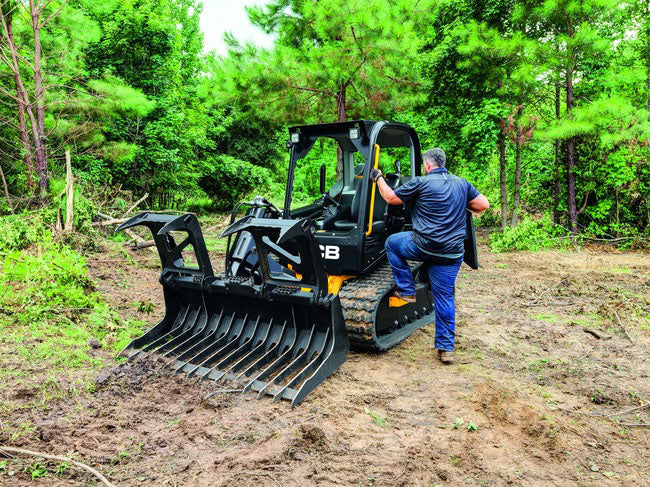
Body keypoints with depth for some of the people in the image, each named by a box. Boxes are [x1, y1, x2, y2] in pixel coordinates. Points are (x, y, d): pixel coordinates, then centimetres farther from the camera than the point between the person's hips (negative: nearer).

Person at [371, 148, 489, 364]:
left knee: (392, 243, 23)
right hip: (452, 253, 5)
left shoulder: (421, 183, -4)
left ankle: (406, 291, 19)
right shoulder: (462, 184, 10)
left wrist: (378, 178, 19)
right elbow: (483, 205, 13)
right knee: (445, 297, 13)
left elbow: (390, 197, 3)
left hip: (424, 247, -5)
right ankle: (446, 348, 15)